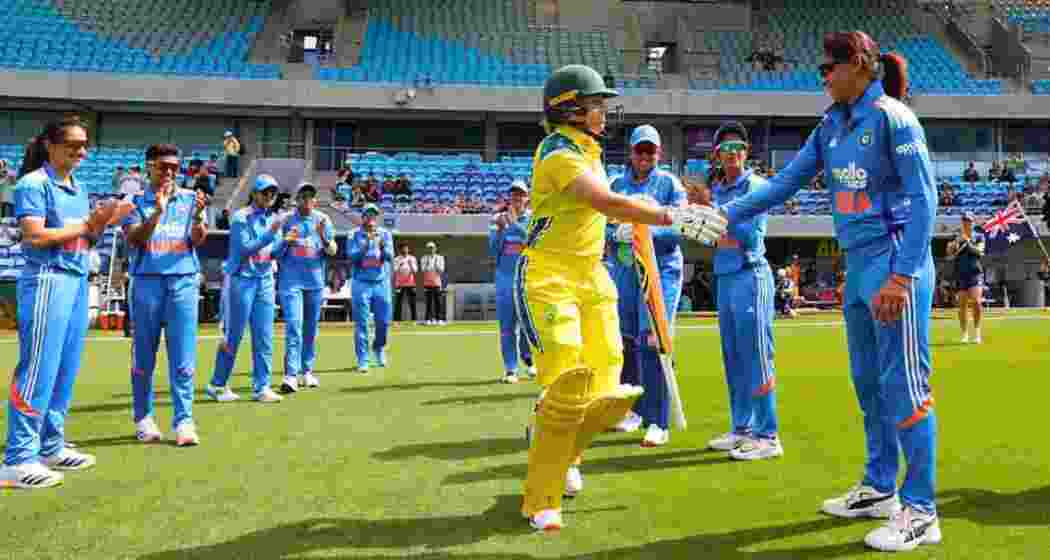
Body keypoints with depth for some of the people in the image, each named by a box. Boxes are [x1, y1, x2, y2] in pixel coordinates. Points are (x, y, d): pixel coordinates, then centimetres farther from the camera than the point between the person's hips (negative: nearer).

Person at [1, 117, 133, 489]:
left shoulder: (78, 188, 17)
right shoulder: (33, 184, -7)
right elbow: (35, 236, -17)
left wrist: (104, 222, 3)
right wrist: (85, 224, -10)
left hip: (78, 281, 8)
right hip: (47, 281, -8)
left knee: (66, 371, 11)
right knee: (39, 371, -8)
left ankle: (51, 448, 21)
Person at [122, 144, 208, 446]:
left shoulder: (190, 198, 8)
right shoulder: (136, 201, 5)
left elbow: (198, 241, -1)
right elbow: (135, 240, -8)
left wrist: (197, 216, -21)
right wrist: (157, 212, -22)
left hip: (183, 282, 0)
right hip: (146, 282, 0)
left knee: (183, 357, -4)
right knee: (143, 355, 7)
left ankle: (183, 421, -3)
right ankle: (143, 419, 18)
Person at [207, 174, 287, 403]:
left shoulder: (273, 219, 11)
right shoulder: (241, 218, -8)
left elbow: (274, 252, 7)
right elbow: (244, 249, -18)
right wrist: (271, 233, -23)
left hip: (265, 281, 6)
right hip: (241, 280, -6)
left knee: (264, 337, 3)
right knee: (233, 335, 0)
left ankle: (261, 387, 7)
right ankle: (217, 385, 13)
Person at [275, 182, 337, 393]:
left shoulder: (323, 220, 7)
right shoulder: (286, 220, 2)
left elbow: (333, 251, 0)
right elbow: (276, 253, 3)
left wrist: (323, 237, -19)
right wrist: (286, 241, -18)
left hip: (315, 282, 3)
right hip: (291, 280, -3)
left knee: (311, 328, 10)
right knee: (293, 326, -13)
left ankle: (307, 372, 21)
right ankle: (291, 375, -16)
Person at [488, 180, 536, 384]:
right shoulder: (498, 219, 10)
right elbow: (493, 250, 5)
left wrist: (514, 223, -17)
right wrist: (500, 229, -9)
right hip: (505, 277, 2)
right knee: (506, 326, -1)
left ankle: (529, 359, 28)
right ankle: (510, 369, 4)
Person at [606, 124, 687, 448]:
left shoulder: (669, 183, 1)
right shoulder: (617, 185, 11)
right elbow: (603, 224, 5)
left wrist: (645, 231, -23)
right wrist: (617, 234, -16)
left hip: (661, 270, -4)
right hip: (623, 270, 4)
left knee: (653, 342, -13)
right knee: (625, 340, 11)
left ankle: (658, 423, -8)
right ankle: (635, 409, 29)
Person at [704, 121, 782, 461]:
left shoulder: (755, 185, -6)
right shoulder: (717, 189, 14)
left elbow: (750, 235, -18)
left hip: (751, 276, -8)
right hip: (724, 277, 8)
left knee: (756, 357, -7)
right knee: (732, 359, 12)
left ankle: (768, 436, -3)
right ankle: (741, 429, 22)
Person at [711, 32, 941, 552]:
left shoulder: (892, 117, -10)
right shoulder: (831, 125, 13)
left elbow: (923, 199, -14)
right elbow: (785, 182, 12)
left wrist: (902, 274, -20)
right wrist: (726, 214, 3)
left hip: (895, 264, -8)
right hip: (858, 266, 9)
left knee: (903, 384, -6)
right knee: (868, 382, 14)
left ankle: (921, 511, 2)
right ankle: (880, 489, 27)